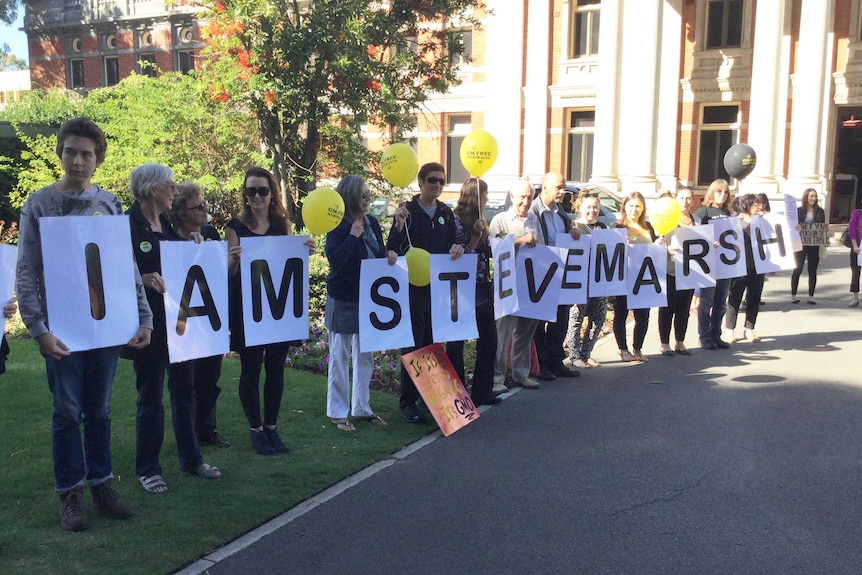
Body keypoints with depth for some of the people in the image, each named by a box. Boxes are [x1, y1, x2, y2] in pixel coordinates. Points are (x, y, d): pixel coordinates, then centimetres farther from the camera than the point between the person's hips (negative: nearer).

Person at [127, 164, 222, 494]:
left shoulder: (169, 225, 10)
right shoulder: (127, 225, -12)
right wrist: (143, 278, -32)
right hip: (148, 324, -7)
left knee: (184, 389, 14)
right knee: (150, 395, 3)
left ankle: (191, 458, 27)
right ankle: (147, 469, 18)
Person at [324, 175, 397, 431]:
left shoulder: (371, 222, 4)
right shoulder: (338, 227, -14)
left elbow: (379, 254, 13)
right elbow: (335, 259, -27)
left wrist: (389, 257, -7)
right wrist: (353, 235, -24)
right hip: (343, 301, -6)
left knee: (365, 355, 13)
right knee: (340, 356, 4)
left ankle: (361, 407, 26)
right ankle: (338, 412, 14)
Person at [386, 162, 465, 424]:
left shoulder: (446, 213, 8)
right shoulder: (407, 211, -7)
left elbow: (451, 244, 13)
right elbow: (393, 250, -13)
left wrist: (457, 247, -9)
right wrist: (399, 225, -28)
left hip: (439, 286, 5)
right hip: (413, 287, -5)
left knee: (433, 343, 13)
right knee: (413, 343, -1)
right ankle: (408, 400, 8)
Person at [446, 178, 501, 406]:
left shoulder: (479, 222, 14)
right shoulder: (457, 222, -11)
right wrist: (475, 237, -19)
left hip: (483, 290, 9)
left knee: (488, 340, 11)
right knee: (456, 344, 2)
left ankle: (482, 392, 21)